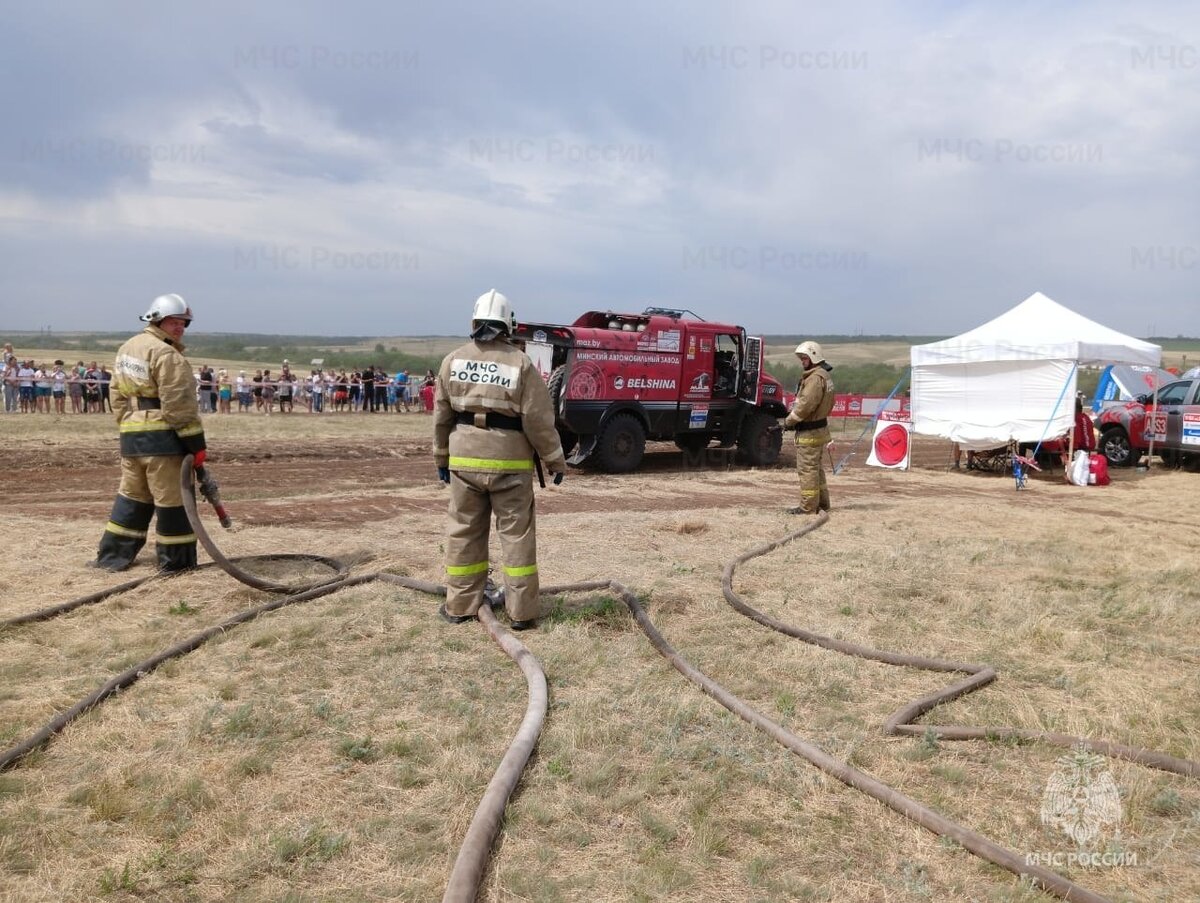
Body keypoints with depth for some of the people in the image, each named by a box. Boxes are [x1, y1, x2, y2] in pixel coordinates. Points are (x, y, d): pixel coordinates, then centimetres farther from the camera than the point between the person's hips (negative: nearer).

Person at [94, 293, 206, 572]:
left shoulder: (126, 349, 17)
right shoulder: (167, 355, -13)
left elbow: (118, 395, 19)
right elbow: (179, 405, -18)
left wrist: (126, 424, 21)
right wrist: (196, 443, -15)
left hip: (130, 435, 9)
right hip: (161, 436, -9)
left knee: (132, 496, 18)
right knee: (172, 499, -1)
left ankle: (113, 555, 23)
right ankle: (175, 560, 5)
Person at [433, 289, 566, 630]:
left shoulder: (453, 360, 2)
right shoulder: (521, 364, -9)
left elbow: (442, 415, 8)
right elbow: (538, 420, -9)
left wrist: (441, 457, 18)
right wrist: (556, 461, 1)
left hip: (464, 460, 3)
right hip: (510, 461, -3)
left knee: (464, 531, 12)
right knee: (516, 534, 4)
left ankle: (460, 605, 19)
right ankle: (521, 612, 7)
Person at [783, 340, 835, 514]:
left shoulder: (815, 378, -19)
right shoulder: (824, 376, 15)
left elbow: (806, 404, -25)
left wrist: (789, 421, -13)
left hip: (809, 433, -11)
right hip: (820, 429, 11)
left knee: (807, 469, -5)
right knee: (816, 467, 19)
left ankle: (807, 507, -1)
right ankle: (822, 503, 27)